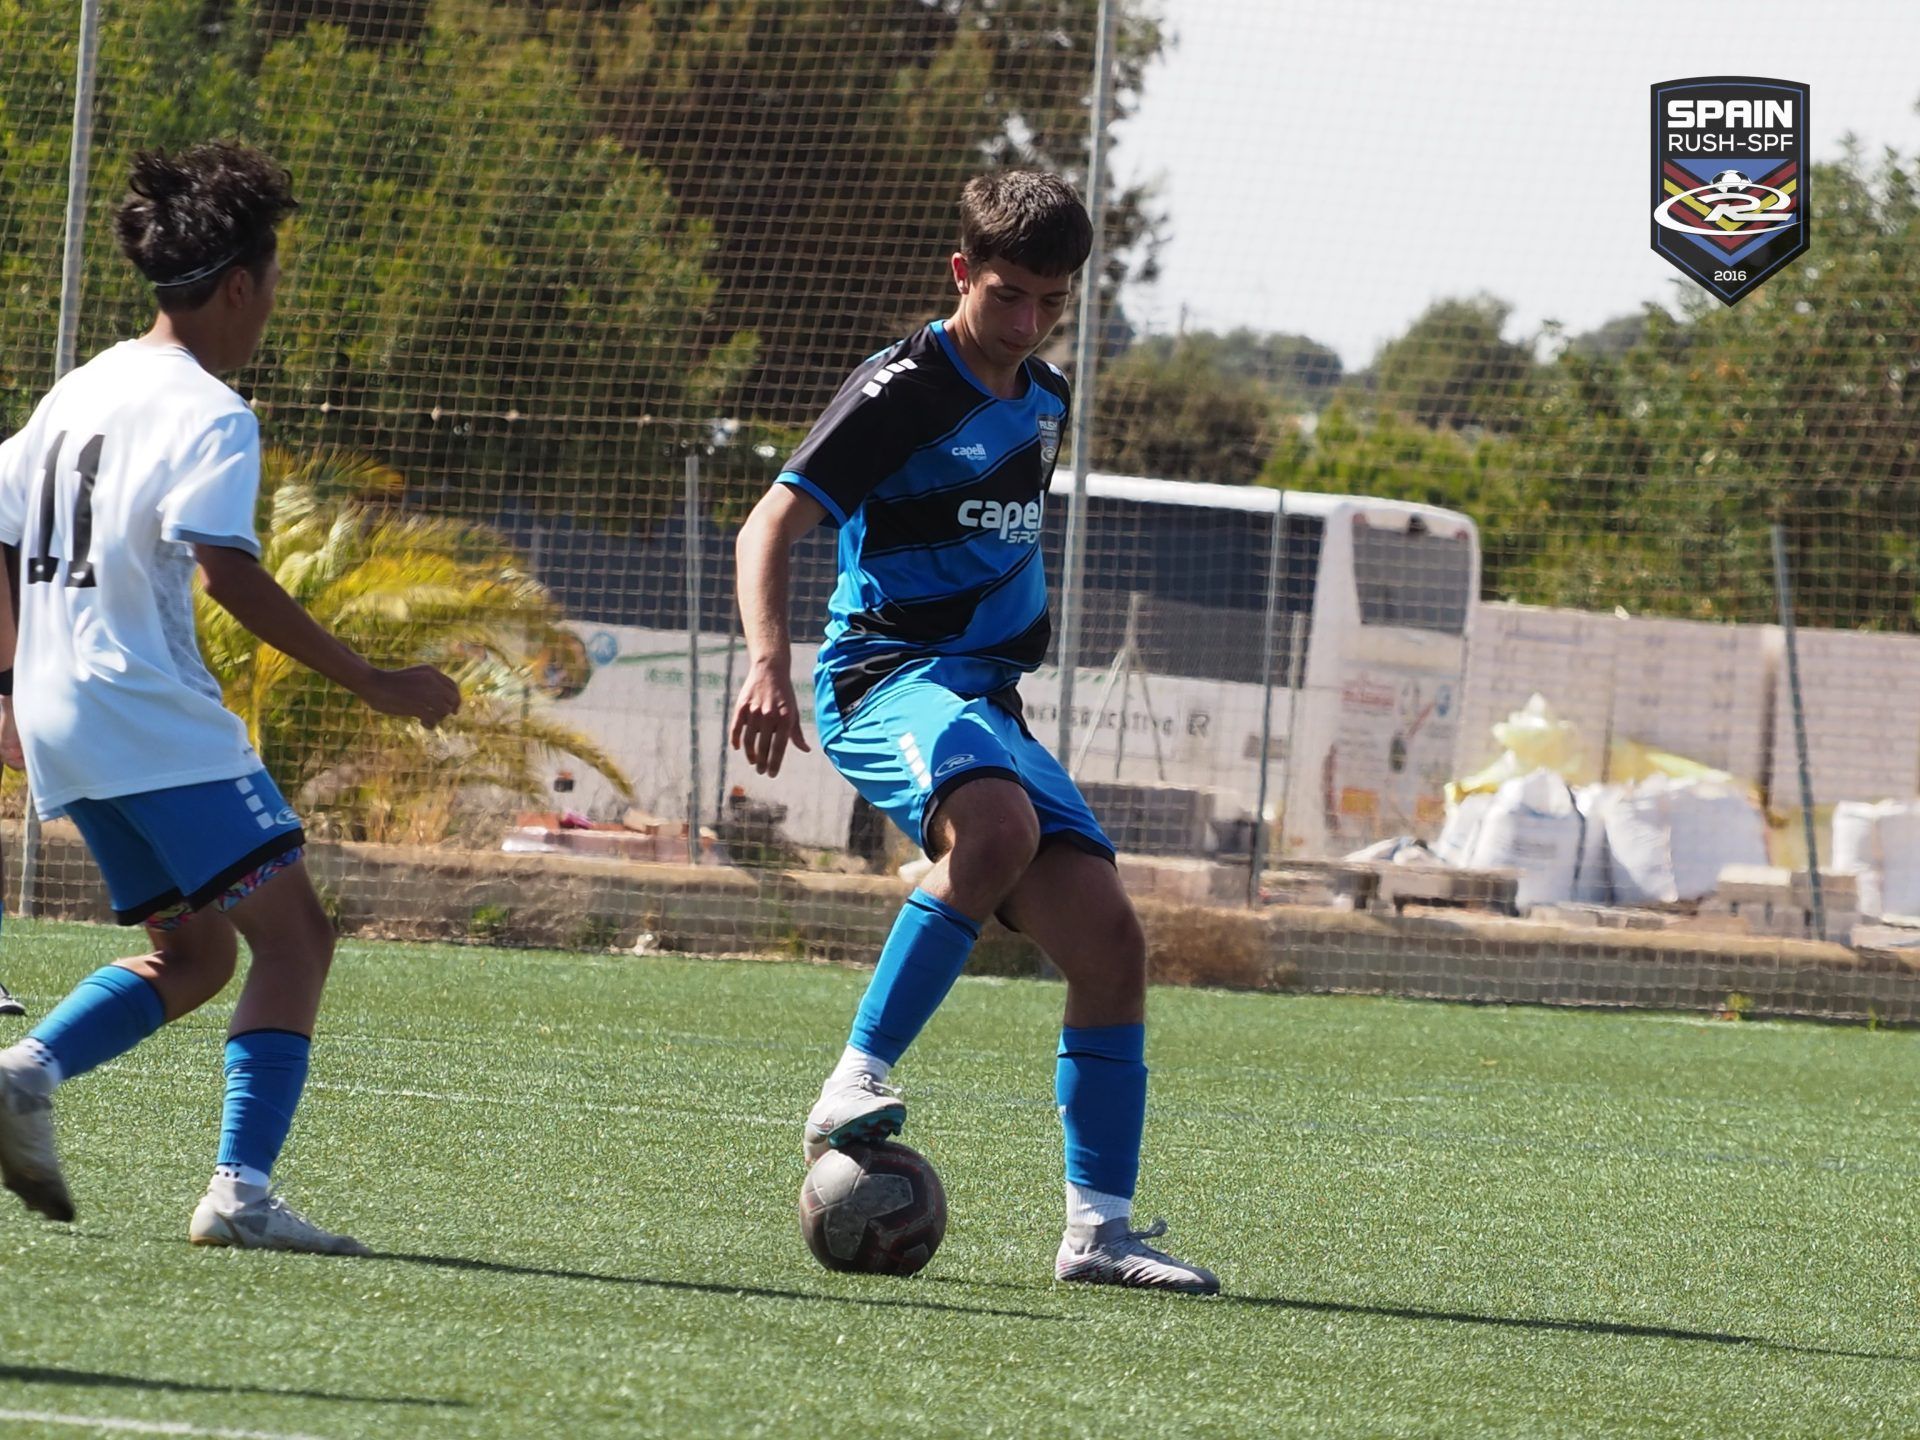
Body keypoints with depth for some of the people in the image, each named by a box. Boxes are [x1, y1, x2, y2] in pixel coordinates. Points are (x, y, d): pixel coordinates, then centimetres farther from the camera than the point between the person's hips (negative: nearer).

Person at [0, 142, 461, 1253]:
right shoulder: (209, 416, -10)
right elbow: (228, 572, -23)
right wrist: (373, 684, -20)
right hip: (156, 721, -9)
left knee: (196, 953, 16)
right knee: (293, 934, -6)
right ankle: (241, 1191, -17)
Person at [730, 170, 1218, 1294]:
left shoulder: (1044, 402, 16)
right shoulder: (904, 391, -9)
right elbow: (771, 527, -16)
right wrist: (770, 662, -31)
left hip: (988, 696, 8)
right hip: (887, 675, -8)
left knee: (1108, 938, -3)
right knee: (999, 827, -39)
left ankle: (1100, 1227, 2)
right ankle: (855, 1085, -34)